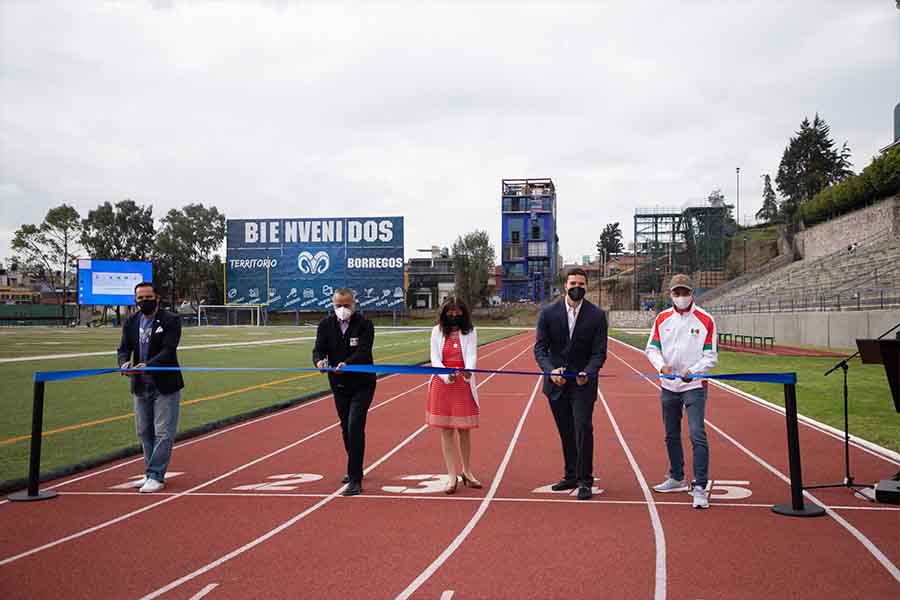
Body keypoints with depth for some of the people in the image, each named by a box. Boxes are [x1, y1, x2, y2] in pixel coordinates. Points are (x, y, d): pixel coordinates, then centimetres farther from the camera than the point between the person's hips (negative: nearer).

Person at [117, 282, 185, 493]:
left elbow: (168, 351, -19)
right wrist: (125, 364, -22)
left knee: (163, 433, -5)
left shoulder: (171, 320, -10)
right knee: (144, 433, 14)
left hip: (165, 386, -6)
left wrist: (147, 366, -33)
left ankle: (156, 476, 2)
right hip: (140, 386, 6)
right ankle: (152, 474, 27)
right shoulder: (130, 322, 7)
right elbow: (124, 348, 1)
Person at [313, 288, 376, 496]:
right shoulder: (326, 325, 0)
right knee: (346, 428, 16)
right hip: (339, 385, 5)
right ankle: (354, 469, 37)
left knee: (355, 426, -16)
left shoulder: (365, 325, -12)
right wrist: (319, 361, -32)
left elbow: (363, 352, -23)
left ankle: (355, 480, -13)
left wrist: (346, 364, -42)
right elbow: (318, 349, -7)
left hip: (362, 383, -5)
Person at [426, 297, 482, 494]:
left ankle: (466, 471, 25)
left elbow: (472, 356, -10)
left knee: (464, 430, 7)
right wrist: (446, 375, -22)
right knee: (446, 430, 2)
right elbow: (435, 359, -3)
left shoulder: (470, 332, 2)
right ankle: (452, 476, 9)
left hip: (463, 384, 0)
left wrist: (468, 371, -32)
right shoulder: (437, 332, 4)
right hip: (442, 383, 1)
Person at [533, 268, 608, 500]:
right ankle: (571, 476, 25)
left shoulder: (597, 315, -4)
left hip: (583, 383, -2)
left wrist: (587, 373, -24)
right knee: (566, 433, 12)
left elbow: (599, 352, -6)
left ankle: (584, 481, -2)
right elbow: (540, 348, -4)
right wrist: (550, 371, -21)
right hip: (556, 383, 2)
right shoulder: (548, 313, -2)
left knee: (583, 428, -13)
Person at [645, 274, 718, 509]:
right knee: (671, 435, 16)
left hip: (694, 386, -4)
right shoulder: (662, 319, 4)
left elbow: (710, 356, -6)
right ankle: (677, 478, 33)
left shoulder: (705, 320, -6)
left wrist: (692, 371, -22)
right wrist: (661, 365, -13)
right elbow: (652, 348, 7)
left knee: (697, 435, -14)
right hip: (668, 386, 5)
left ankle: (700, 487, -10)